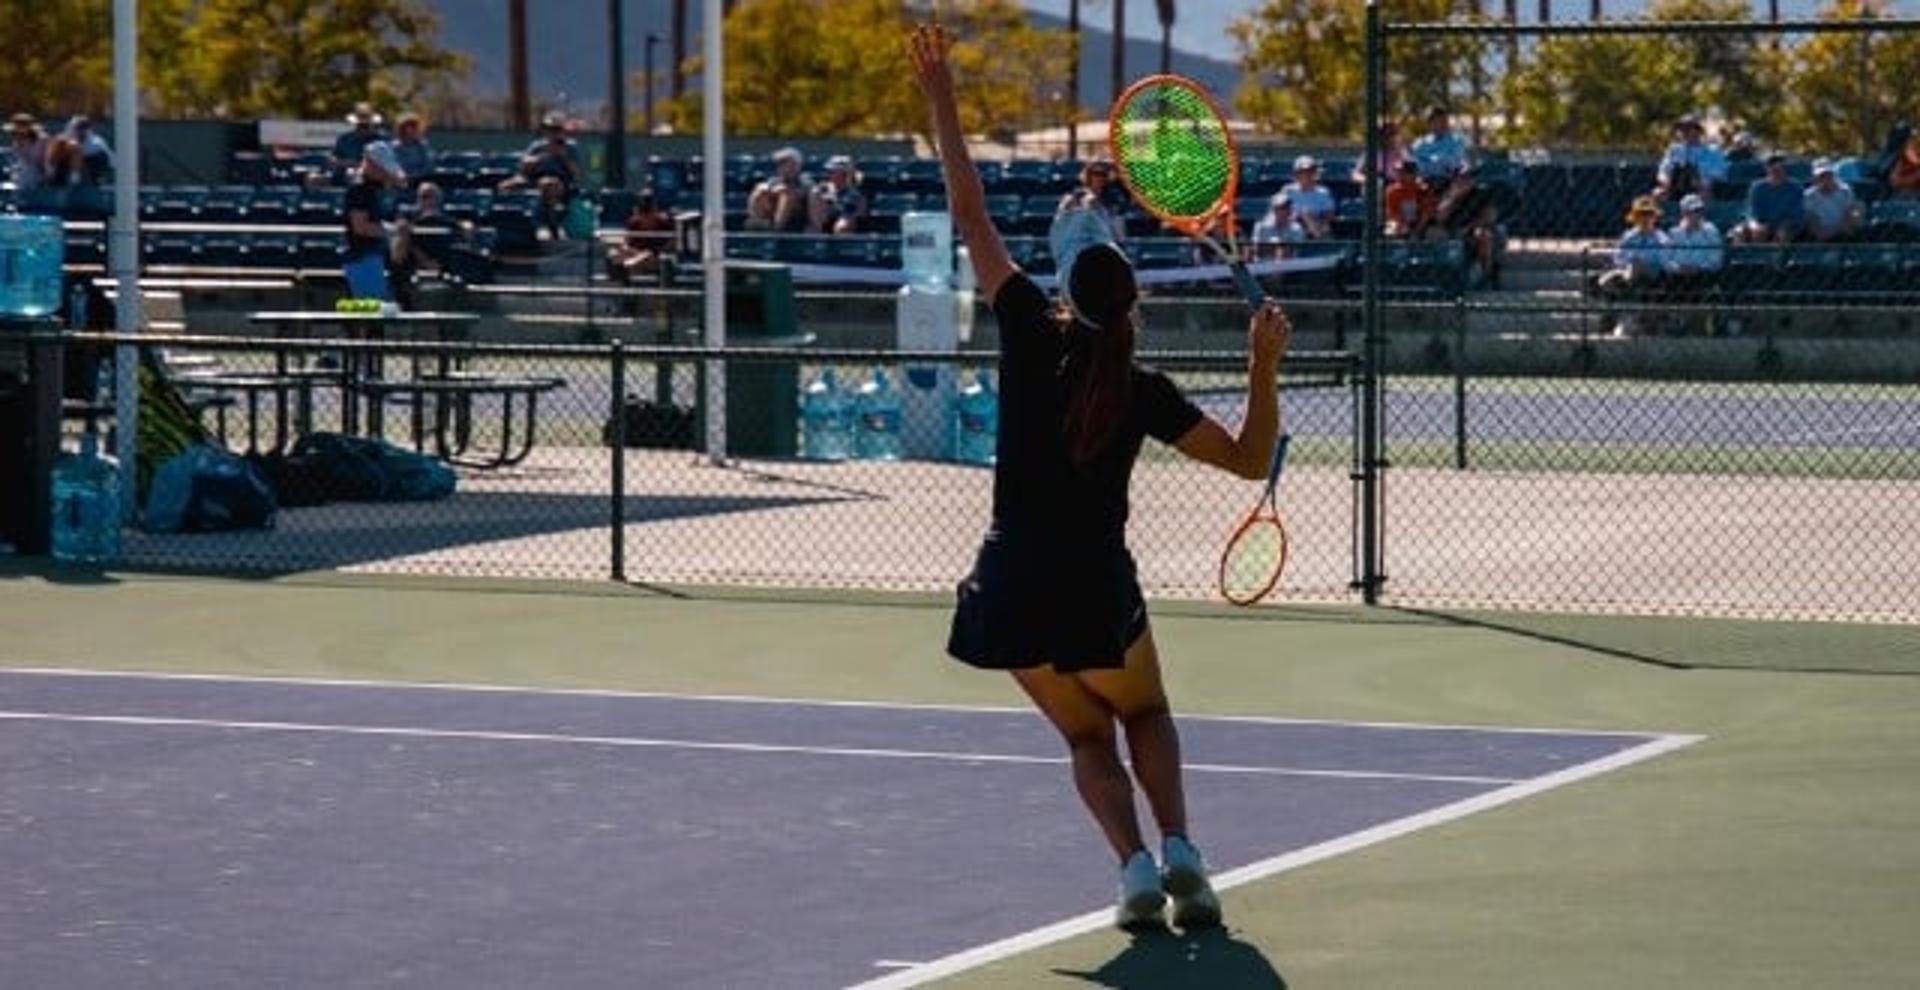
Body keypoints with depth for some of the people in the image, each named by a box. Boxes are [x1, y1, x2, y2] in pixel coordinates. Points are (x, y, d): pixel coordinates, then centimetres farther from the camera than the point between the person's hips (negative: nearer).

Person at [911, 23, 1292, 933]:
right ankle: (1177, 848, 1)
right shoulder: (1143, 393, -5)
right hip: (1099, 590, -1)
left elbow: (970, 216, 0)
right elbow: (1250, 460, -1)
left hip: (1017, 590, 1)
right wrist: (1264, 368, -6)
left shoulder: (1031, 337, -4)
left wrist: (941, 101, 3)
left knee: (1088, 737, 18)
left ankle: (1135, 865, -7)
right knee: (1146, 717, 25)